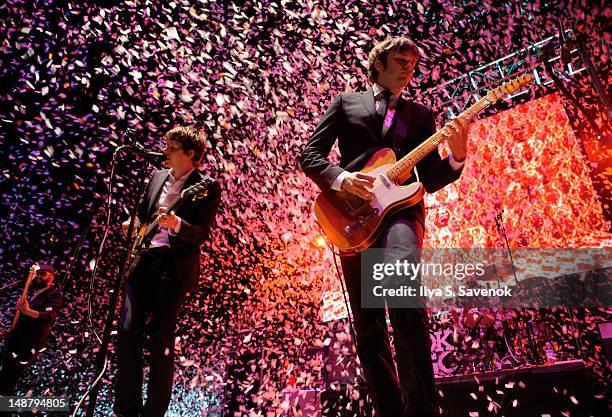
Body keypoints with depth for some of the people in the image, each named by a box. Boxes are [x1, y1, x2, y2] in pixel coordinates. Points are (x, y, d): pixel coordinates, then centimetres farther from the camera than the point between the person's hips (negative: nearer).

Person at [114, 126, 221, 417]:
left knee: (161, 340, -2)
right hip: (142, 259, 6)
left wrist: (176, 224, -28)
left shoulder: (208, 187, -3)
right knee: (128, 331, 1)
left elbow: (202, 233, -10)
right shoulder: (158, 177, 16)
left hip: (174, 266, -5)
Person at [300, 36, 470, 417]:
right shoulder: (346, 103, 18)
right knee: (368, 328, 2)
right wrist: (340, 177, -11)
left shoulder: (420, 113, 21)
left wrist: (456, 158, -7)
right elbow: (309, 154, 8)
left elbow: (429, 178, 14)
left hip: (400, 207, -1)